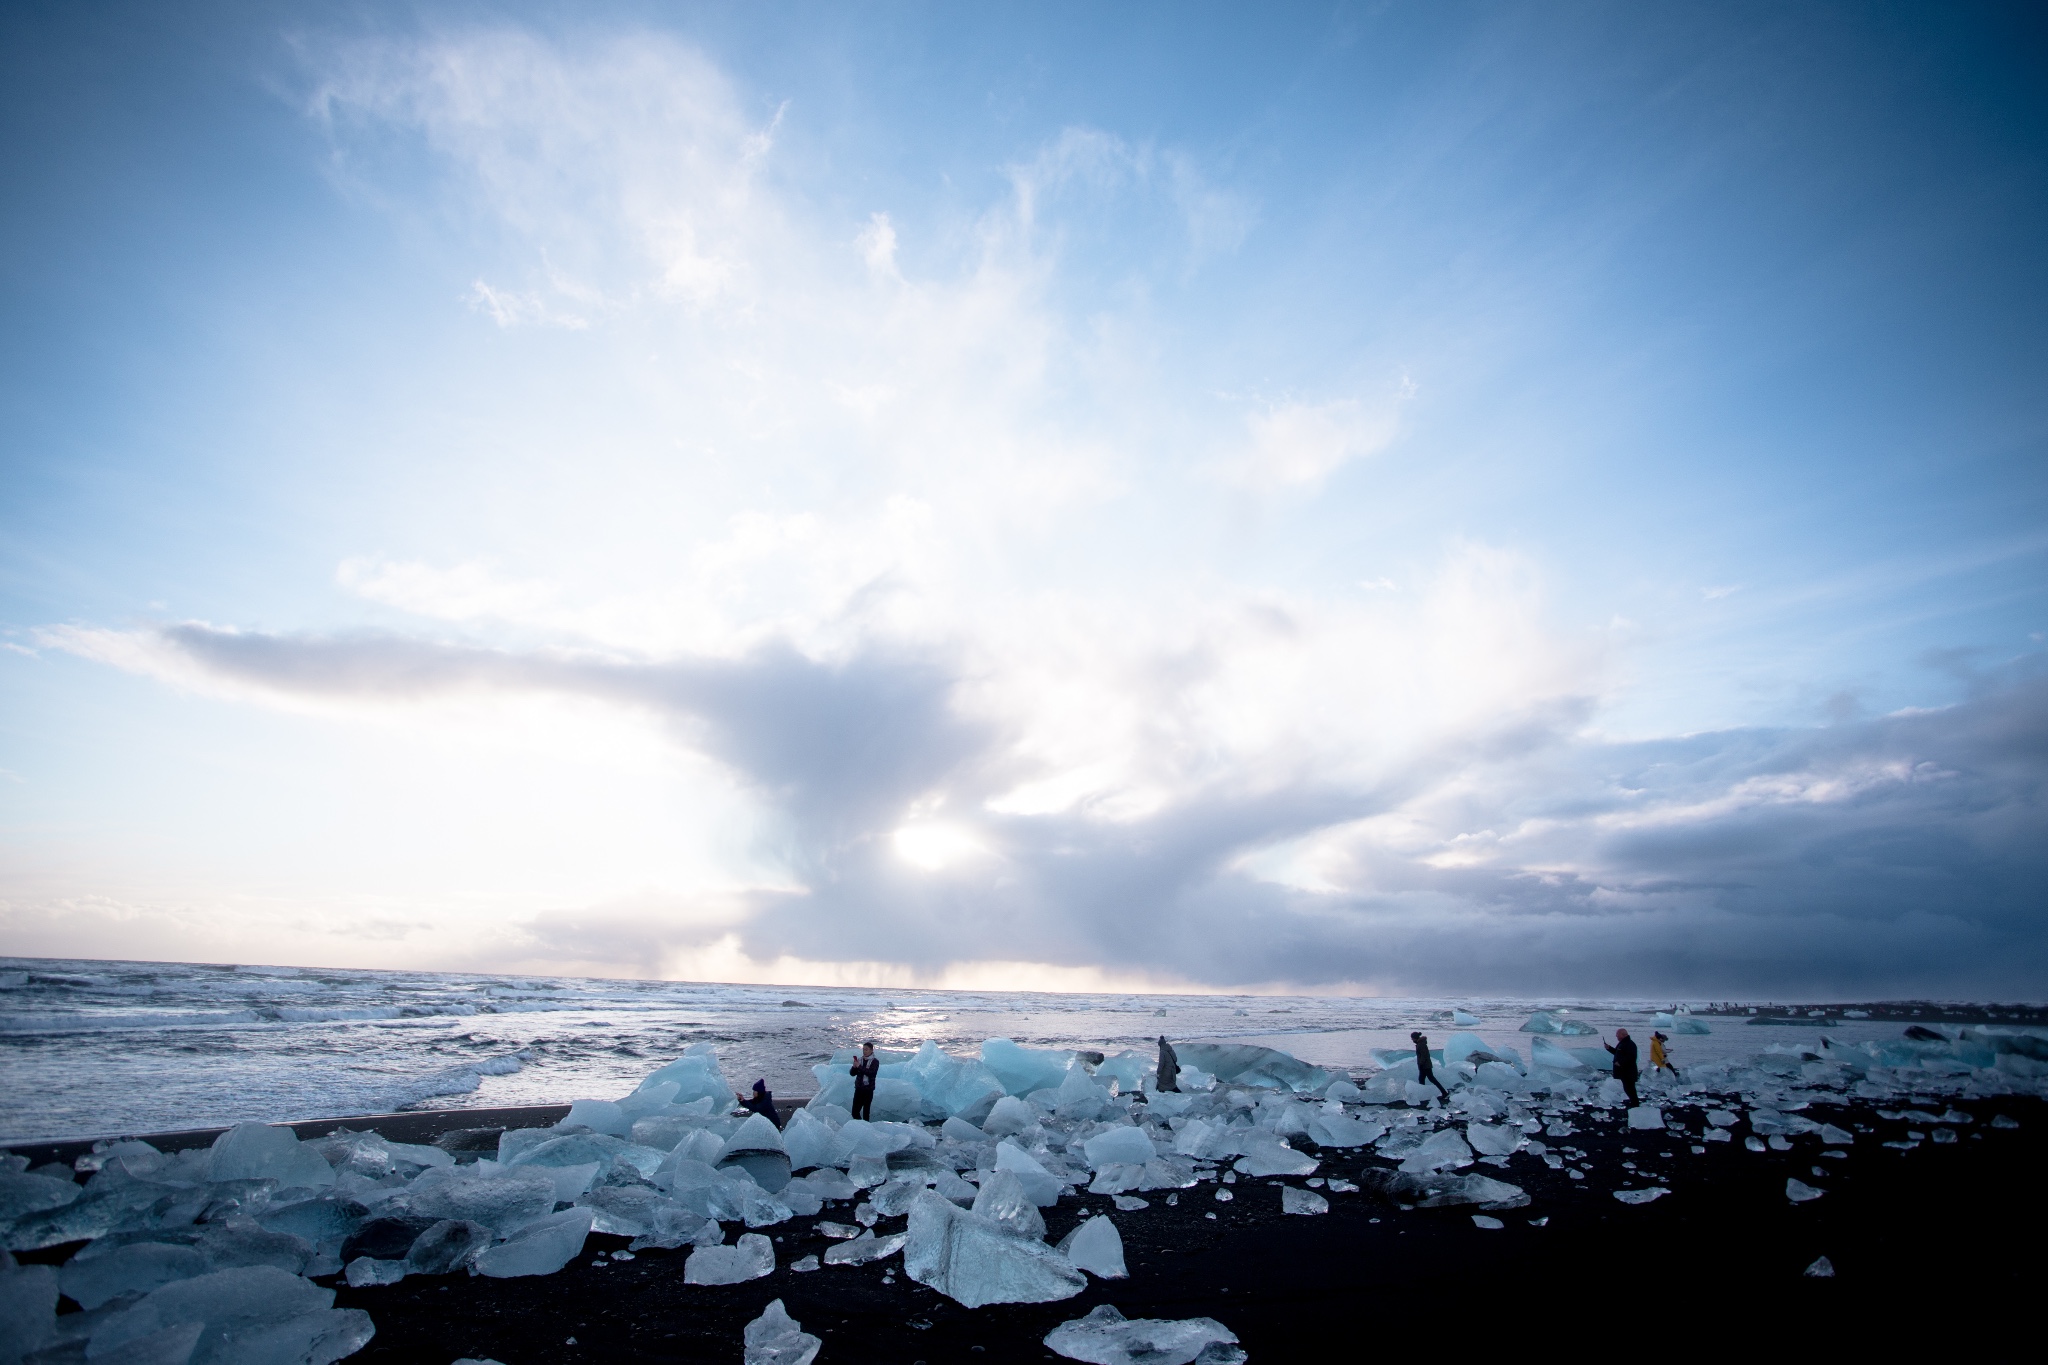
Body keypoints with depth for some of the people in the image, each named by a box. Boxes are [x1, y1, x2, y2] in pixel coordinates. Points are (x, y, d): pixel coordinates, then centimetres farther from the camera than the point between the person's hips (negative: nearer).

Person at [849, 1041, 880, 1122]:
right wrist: (854, 1067, -12)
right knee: (855, 1112, 5)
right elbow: (852, 1073, 9)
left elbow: (872, 1073, -18)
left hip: (868, 1090, -4)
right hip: (858, 1089, 4)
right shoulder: (859, 1060, 9)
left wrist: (859, 1066, -20)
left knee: (866, 1112, -1)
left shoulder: (875, 1061, -3)